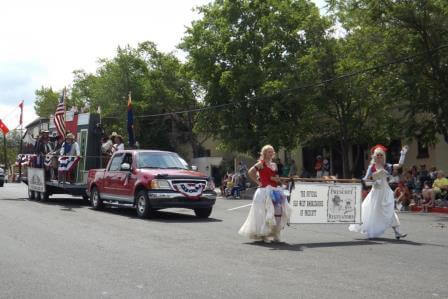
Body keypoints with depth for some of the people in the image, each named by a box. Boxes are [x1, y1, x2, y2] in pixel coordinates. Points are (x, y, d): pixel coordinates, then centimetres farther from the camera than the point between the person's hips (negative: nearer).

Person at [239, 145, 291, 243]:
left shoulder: (274, 165, 16)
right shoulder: (261, 163, -5)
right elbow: (250, 172, -18)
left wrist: (277, 179, 3)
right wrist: (258, 182, -12)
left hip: (275, 191, 7)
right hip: (265, 191, -7)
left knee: (277, 213, 3)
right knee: (264, 213, -3)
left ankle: (274, 234, 16)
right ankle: (263, 235, 10)